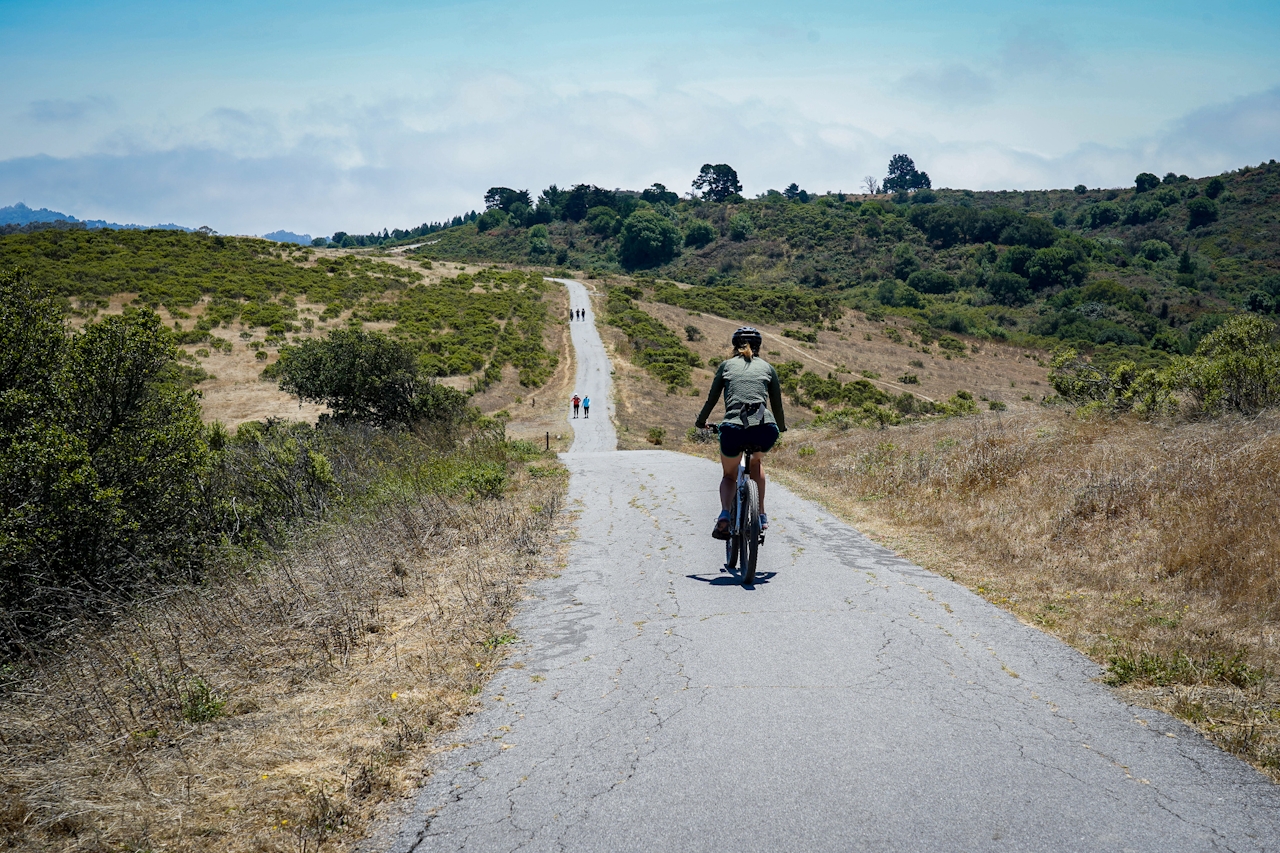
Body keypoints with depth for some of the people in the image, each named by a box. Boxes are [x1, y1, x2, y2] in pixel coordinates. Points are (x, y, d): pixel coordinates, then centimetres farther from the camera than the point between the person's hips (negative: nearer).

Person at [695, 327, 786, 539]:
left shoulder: (726, 365, 18)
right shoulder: (767, 367, 20)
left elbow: (712, 398, 20)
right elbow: (777, 403, 24)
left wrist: (701, 422, 38)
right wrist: (781, 427, 42)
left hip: (733, 430, -1)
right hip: (765, 430, 1)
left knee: (729, 475, 25)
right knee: (757, 461, 35)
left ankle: (725, 514, -3)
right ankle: (761, 516, 26)